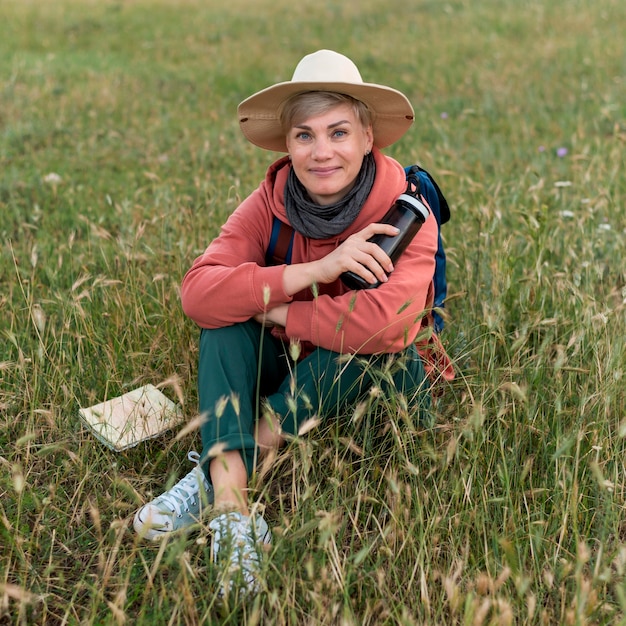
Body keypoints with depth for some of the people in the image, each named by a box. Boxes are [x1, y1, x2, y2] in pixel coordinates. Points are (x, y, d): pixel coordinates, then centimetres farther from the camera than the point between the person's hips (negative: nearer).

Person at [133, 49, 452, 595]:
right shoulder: (270, 205, -12)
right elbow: (197, 292, -27)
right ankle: (231, 502, -37)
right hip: (287, 372, 3)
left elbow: (390, 320, -39)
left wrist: (275, 311, -26)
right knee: (226, 311, -21)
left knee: (370, 336, -33)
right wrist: (313, 271, -35)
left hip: (377, 385, -2)